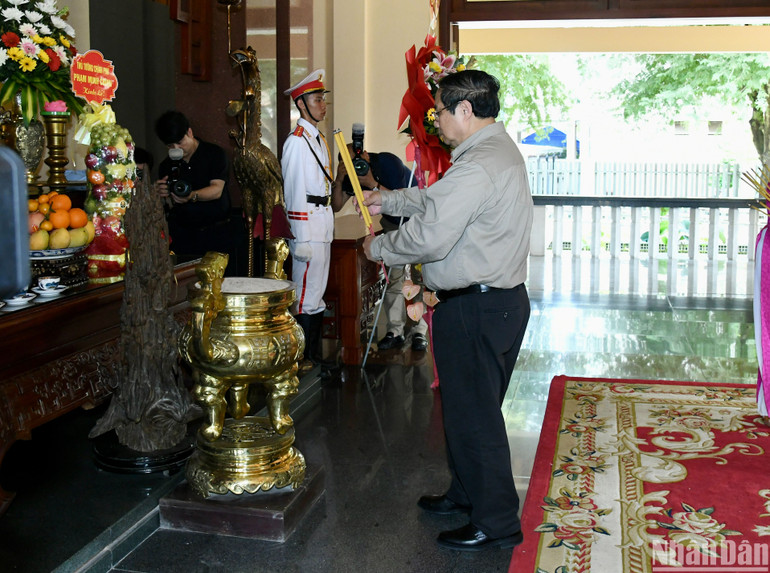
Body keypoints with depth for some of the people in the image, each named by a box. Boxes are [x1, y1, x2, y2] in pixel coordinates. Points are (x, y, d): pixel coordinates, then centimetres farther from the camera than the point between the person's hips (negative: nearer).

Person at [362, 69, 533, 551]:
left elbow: (429, 237, -24)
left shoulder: (478, 167, -22)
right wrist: (389, 200, 29)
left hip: (476, 309, -11)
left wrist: (378, 248, -7)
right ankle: (467, 494, 39)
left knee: (473, 413, 1)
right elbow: (439, 200, 26)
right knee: (474, 408, 22)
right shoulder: (499, 148, 14)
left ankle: (496, 523, 14)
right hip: (502, 298, 11)